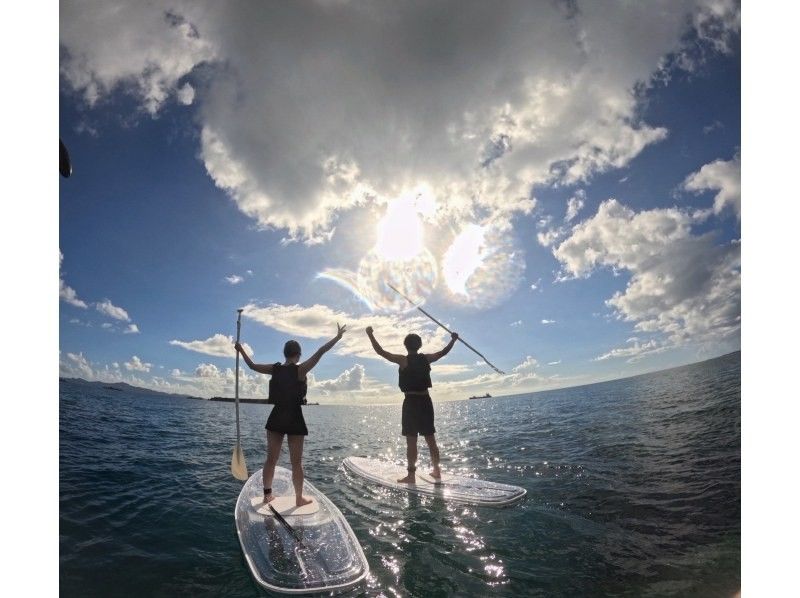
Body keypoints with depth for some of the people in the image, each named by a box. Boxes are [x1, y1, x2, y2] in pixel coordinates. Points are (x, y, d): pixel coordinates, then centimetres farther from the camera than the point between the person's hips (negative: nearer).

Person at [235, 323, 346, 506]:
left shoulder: (275, 369, 0)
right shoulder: (300, 369, -14)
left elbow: (252, 365, 11)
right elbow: (320, 352, -19)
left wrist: (241, 350, 25)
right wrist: (338, 336, -14)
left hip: (276, 418, 5)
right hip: (294, 419, -4)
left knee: (271, 459, 15)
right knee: (296, 462, 5)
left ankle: (267, 494, 25)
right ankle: (299, 498, 13)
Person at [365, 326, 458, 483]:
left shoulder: (403, 360, -9)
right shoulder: (426, 358, 3)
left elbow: (380, 351, -11)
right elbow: (443, 352, 18)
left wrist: (370, 334, -5)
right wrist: (453, 339, 31)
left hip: (411, 401, -5)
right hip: (426, 401, 5)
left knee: (411, 441, 0)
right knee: (430, 439, 14)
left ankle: (411, 475, 4)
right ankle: (436, 470, 24)